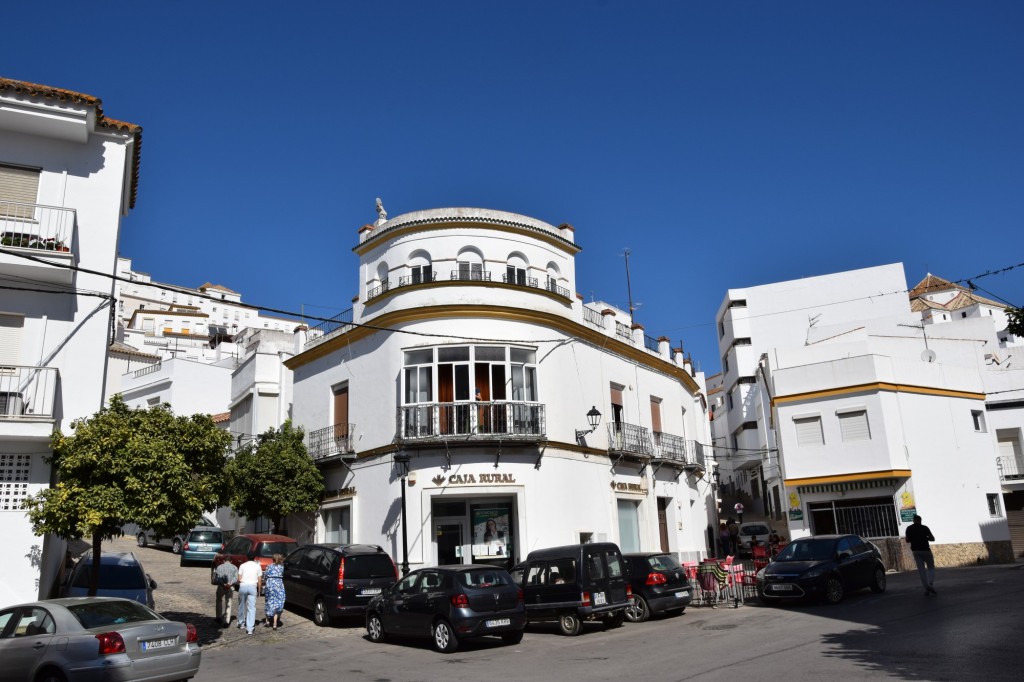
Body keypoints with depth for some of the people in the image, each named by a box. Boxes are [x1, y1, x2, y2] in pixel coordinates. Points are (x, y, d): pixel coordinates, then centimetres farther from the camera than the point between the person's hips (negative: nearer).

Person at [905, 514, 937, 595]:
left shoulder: (909, 529, 2)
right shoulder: (925, 528, -6)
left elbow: (907, 540, 6)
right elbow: (932, 539, -4)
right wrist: (925, 537, 13)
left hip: (916, 551, 2)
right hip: (925, 550, -2)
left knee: (921, 569, 5)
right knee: (931, 568, 10)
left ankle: (926, 588, -3)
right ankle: (931, 585, -11)